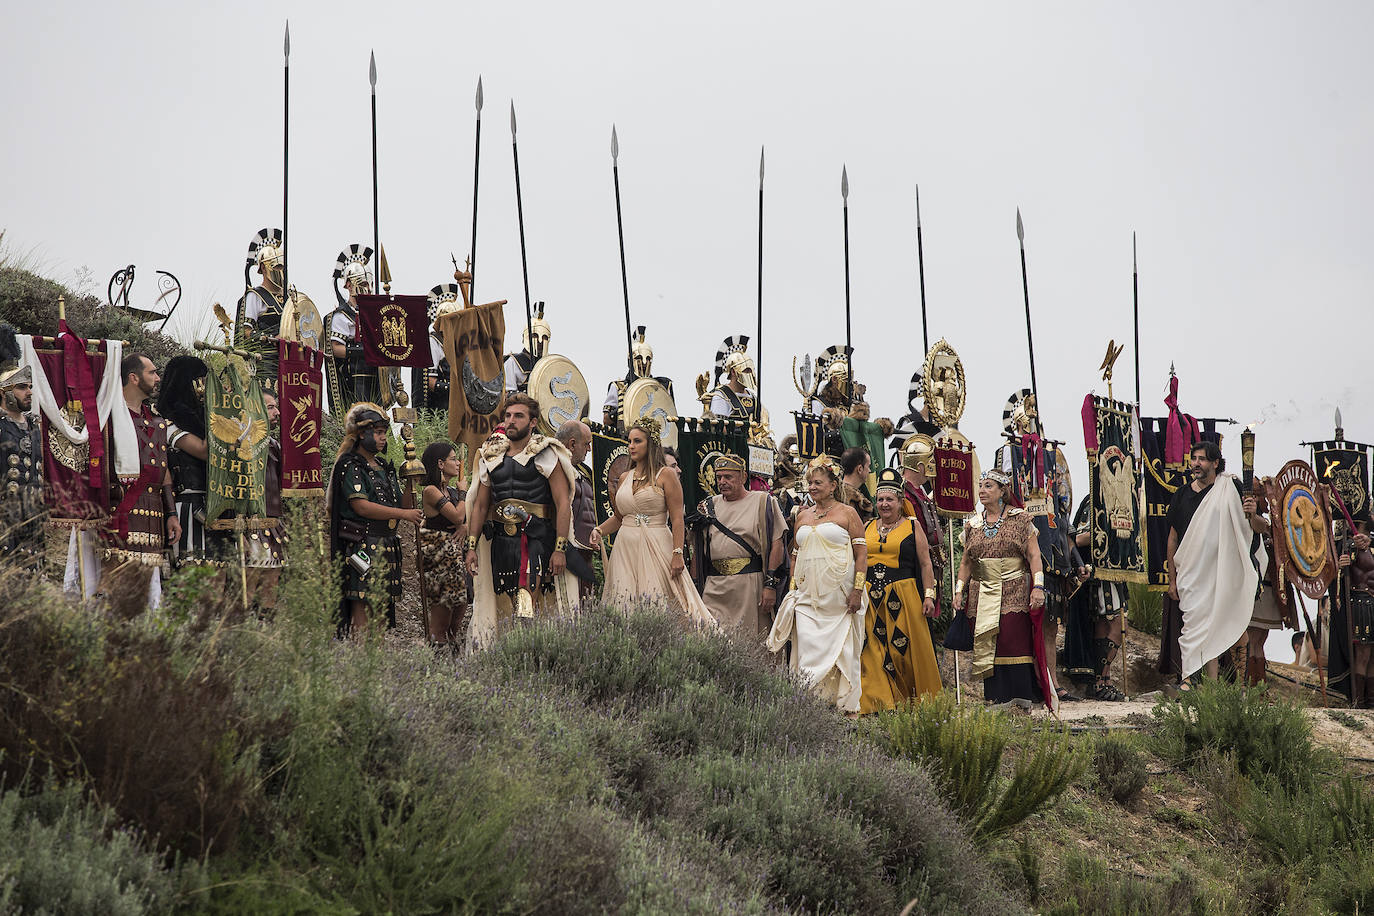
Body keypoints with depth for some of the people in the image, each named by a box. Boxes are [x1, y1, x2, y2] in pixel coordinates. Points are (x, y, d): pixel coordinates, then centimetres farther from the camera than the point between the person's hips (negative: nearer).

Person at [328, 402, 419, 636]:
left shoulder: (384, 465, 20)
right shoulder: (350, 466, -6)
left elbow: (396, 500, 28)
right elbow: (361, 506, -16)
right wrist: (403, 514, -15)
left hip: (387, 544, 8)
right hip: (363, 544, -8)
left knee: (383, 604, 5)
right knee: (362, 606, -12)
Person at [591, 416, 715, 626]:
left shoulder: (665, 475, -2)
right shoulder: (625, 478, 15)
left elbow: (677, 519, -6)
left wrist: (677, 554, -15)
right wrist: (598, 531, 4)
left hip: (656, 548, -5)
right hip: (626, 548, 5)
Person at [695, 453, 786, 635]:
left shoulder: (762, 502, 3)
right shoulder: (709, 506, 16)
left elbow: (776, 545, -3)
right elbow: (697, 547, 21)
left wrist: (771, 585, -10)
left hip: (751, 585, -3)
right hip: (715, 587, 3)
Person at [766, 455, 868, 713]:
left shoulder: (847, 513, 3)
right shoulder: (802, 517, 16)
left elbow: (861, 553, -2)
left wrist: (858, 590, -11)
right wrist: (792, 589, 11)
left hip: (839, 593, -3)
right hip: (808, 593, 4)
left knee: (843, 649, -1)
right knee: (808, 646, -10)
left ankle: (847, 704, 6)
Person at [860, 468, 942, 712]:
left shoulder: (912, 526, 4)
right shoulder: (867, 528, 14)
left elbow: (925, 564, 2)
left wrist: (929, 595, -6)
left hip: (904, 597, -3)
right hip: (871, 599, 3)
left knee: (906, 650, -2)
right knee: (872, 652, -3)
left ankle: (920, 700, 8)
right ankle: (879, 702, -2)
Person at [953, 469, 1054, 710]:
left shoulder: (1020, 519, 3)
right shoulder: (973, 525, 14)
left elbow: (1034, 555, -1)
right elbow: (966, 563, 18)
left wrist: (1038, 586, -12)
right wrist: (959, 590, 6)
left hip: (1014, 592, -4)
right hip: (982, 595, 4)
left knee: (1016, 642, -12)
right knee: (986, 645, -3)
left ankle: (1021, 699, -11)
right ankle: (995, 699, 0)